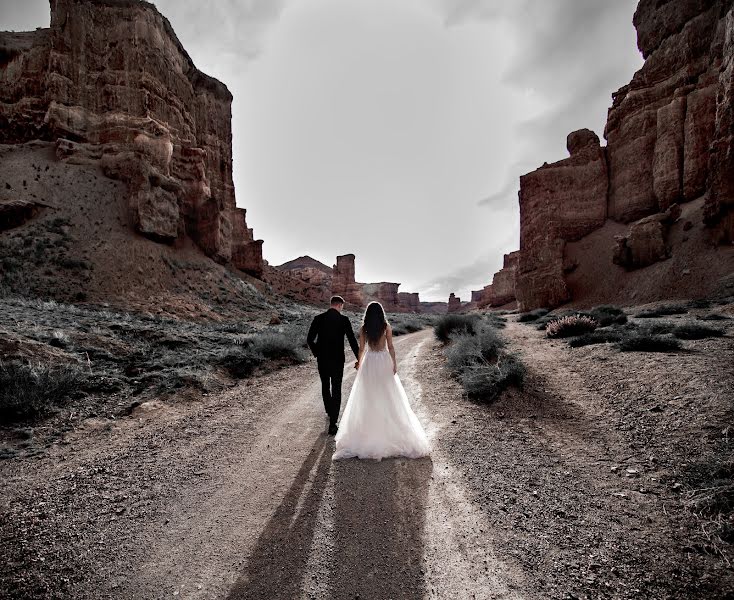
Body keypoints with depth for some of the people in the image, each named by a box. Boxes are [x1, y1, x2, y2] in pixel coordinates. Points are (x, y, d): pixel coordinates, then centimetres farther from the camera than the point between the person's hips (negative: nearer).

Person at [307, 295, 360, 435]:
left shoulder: (318, 319, -3)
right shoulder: (344, 320, -9)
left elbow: (310, 340, -3)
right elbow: (352, 341, -9)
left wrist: (317, 353, 13)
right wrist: (359, 359, 0)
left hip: (322, 360, 2)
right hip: (337, 360, -2)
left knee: (325, 386, 23)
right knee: (336, 390, 5)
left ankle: (330, 412, 42)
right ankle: (332, 424, 0)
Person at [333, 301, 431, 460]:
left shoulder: (363, 328, -4)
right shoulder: (387, 327, -7)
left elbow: (361, 348, -1)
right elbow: (390, 347, -7)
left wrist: (359, 363, 13)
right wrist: (394, 363, 1)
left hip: (369, 362, 1)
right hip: (384, 361, -1)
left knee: (368, 398, 9)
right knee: (388, 396, 8)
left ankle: (368, 431, 15)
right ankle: (390, 428, 14)